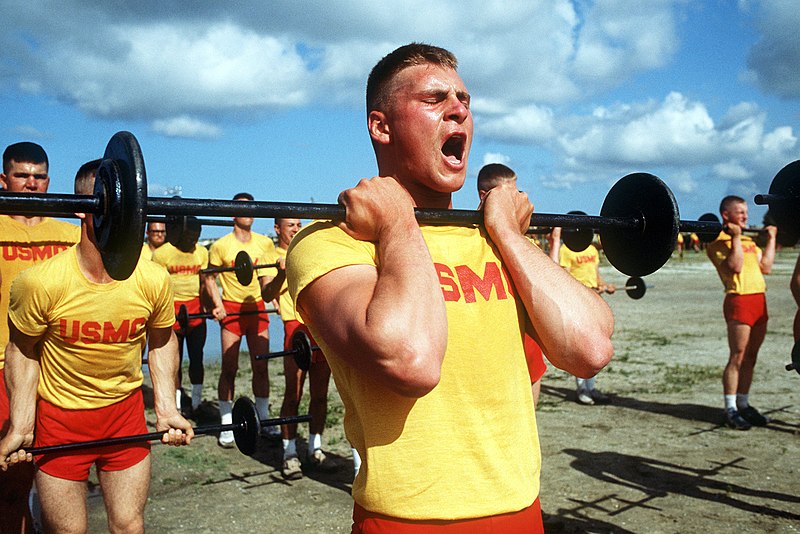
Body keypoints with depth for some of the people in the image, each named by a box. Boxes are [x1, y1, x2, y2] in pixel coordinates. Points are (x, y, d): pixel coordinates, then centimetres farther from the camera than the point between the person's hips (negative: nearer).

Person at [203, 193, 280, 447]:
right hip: (231, 310, -3)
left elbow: (268, 278, 10)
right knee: (229, 368, 0)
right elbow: (209, 276, 4)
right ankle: (227, 425, 9)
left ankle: (263, 419, 18)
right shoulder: (221, 245, -3)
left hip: (257, 307, 3)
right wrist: (217, 303, -7)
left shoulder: (264, 243, 6)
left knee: (261, 367, 6)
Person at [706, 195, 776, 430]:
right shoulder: (717, 242, -5)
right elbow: (735, 266, -19)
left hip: (759, 300, 8)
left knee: (750, 358, 10)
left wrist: (771, 239, 17)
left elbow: (765, 267, 14)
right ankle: (730, 409, -1)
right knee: (737, 357, -6)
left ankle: (743, 405, 18)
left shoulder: (748, 240, 21)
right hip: (739, 301, -8)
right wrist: (735, 237, -18)